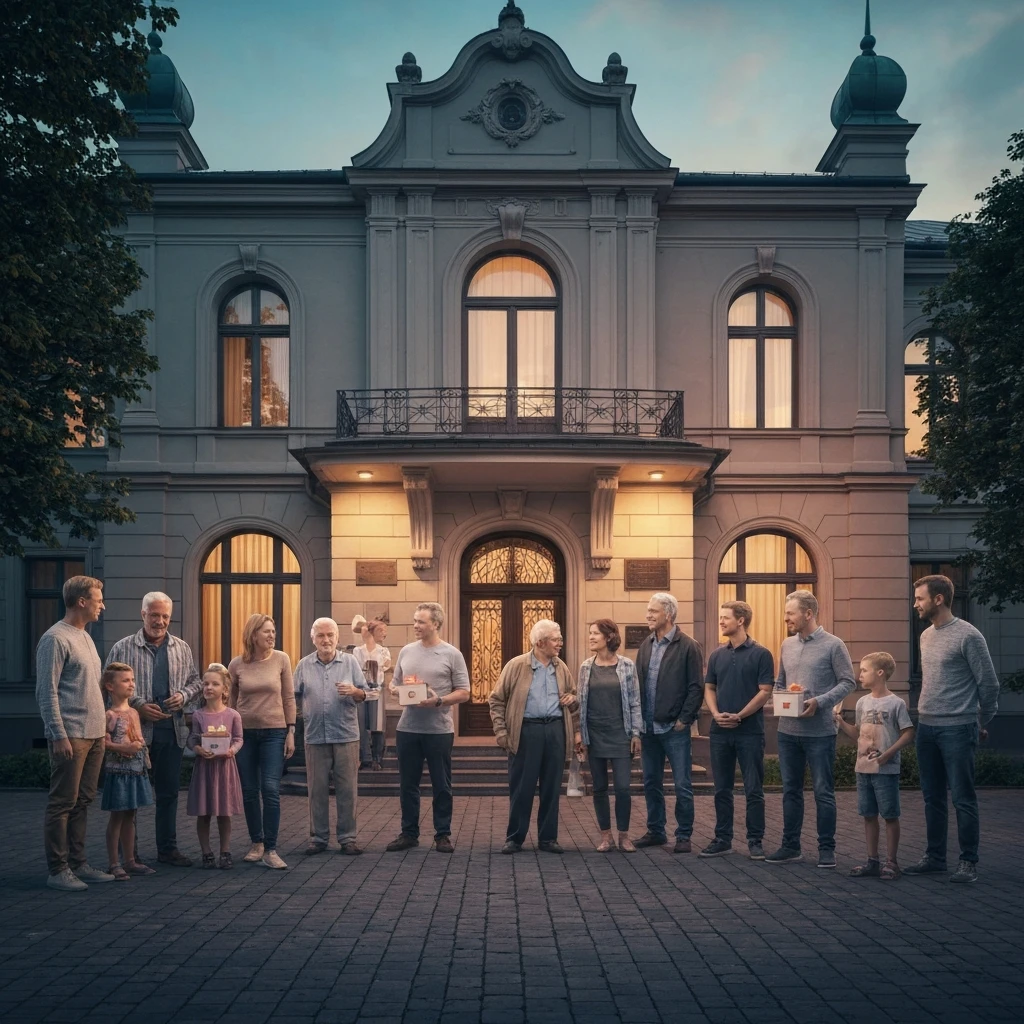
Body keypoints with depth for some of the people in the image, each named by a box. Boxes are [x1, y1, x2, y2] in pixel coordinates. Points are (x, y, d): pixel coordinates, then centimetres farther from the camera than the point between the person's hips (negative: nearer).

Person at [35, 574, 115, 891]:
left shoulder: (85, 637, 18)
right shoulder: (56, 639, -10)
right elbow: (47, 692, -14)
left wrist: (103, 726, 18)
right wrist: (59, 735, -19)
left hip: (94, 734, 9)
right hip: (70, 737, -9)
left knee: (82, 802, 12)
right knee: (62, 803, -3)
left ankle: (78, 864, 18)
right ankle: (58, 870, 2)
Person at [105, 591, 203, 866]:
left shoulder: (182, 648, 11)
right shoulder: (122, 648, -1)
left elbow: (195, 682, 17)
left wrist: (183, 695, -5)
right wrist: (138, 705, -14)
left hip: (173, 731, 4)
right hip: (136, 730, -4)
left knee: (169, 792, 10)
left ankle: (167, 848, 20)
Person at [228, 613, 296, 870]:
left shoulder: (281, 659, -2)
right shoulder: (237, 664, -1)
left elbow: (288, 698, 2)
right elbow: (231, 701, 8)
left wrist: (291, 731, -2)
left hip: (274, 732, -1)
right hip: (245, 732, 1)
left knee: (271, 790, -9)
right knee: (249, 792, 7)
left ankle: (270, 851, -5)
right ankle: (256, 844, 22)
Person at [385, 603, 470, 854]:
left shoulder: (452, 654, -3)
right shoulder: (406, 651, 9)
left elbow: (463, 692, -4)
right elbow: (394, 683, 16)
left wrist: (439, 701, -18)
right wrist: (395, 690, -7)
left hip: (439, 729, -4)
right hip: (408, 728, 4)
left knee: (441, 786, 5)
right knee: (408, 784, 10)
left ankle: (443, 835, 15)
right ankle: (409, 833, 21)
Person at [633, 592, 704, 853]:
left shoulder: (688, 646, -7)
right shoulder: (646, 646, 10)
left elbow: (696, 687, -9)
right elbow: (638, 685, 13)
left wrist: (684, 719, -12)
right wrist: (639, 721, 7)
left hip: (674, 728, -6)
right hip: (648, 728, 6)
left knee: (682, 785, 1)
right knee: (651, 783, 13)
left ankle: (683, 836, 10)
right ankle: (655, 831, 24)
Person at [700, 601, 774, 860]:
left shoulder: (760, 654, -4)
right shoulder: (717, 655, 10)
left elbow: (765, 691, -8)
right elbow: (709, 688, 13)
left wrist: (739, 716, -14)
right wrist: (716, 713, -5)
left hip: (750, 731, -5)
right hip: (720, 731, 5)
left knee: (753, 789, 1)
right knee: (722, 789, 9)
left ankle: (755, 840, 10)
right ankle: (722, 839, 17)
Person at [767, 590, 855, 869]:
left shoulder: (833, 645, -6)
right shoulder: (787, 644, 12)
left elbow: (848, 682, -8)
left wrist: (820, 702, -18)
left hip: (820, 731, -6)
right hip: (788, 730, 6)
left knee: (823, 792, 1)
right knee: (790, 790, 11)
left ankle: (826, 848, 10)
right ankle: (790, 846, 20)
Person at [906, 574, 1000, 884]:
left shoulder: (967, 635, -12)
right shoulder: (926, 635, 11)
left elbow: (989, 683, -7)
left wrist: (983, 723, 3)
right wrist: (927, 712, 17)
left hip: (957, 730, -7)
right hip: (926, 728, 7)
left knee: (963, 799, -2)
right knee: (933, 798, 13)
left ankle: (969, 862, 7)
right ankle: (935, 856, 22)